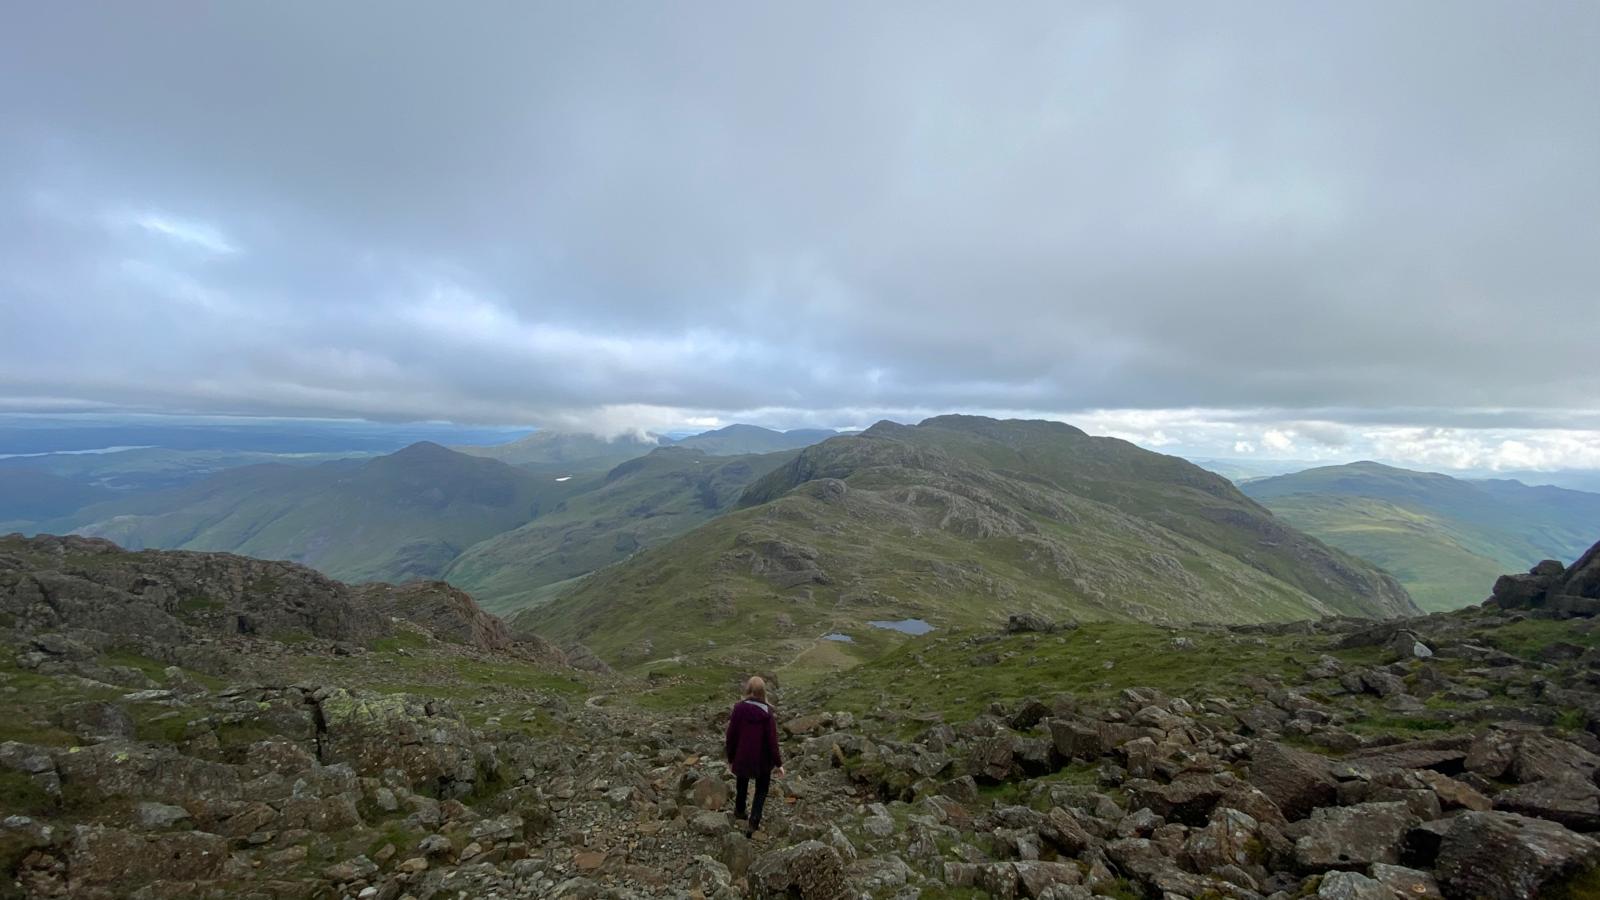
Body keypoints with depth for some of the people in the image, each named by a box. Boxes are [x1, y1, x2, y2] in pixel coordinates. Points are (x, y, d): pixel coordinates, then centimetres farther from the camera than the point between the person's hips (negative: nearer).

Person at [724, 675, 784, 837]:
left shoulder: (738, 709, -14)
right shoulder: (767, 713, -19)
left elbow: (731, 736, -7)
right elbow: (772, 741, -15)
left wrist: (730, 759, 7)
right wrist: (778, 763, -4)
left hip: (741, 757, 2)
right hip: (762, 760, -2)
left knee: (742, 785, 28)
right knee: (761, 791, 19)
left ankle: (739, 813, 48)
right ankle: (753, 823, 7)